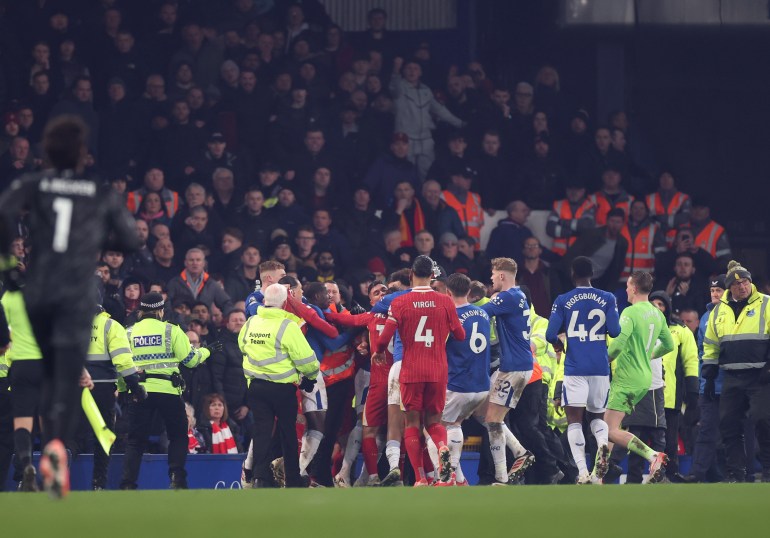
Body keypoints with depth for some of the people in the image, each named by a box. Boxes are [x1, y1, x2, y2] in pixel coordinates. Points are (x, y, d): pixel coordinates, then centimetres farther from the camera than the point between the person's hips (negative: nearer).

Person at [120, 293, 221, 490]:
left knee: (135, 440, 6)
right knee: (178, 436, 14)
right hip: (168, 390, -2)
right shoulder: (171, 330, -1)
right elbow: (190, 358, 2)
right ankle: (177, 478, -1)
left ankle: (127, 484, -4)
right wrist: (207, 350, 21)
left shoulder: (129, 333, 7)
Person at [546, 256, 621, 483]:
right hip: (600, 367, 2)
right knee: (597, 415, 18)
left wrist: (558, 344, 19)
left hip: (575, 368, -2)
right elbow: (615, 331, -2)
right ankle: (603, 442, -16)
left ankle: (583, 472, -15)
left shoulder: (563, 301, -1)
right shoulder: (607, 299, 2)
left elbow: (550, 334, -4)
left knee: (574, 420, -1)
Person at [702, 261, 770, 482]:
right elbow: (710, 345, 20)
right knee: (728, 424, 3)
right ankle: (735, 473, 10)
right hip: (732, 378, 5)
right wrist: (709, 375, 15)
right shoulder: (719, 311, 11)